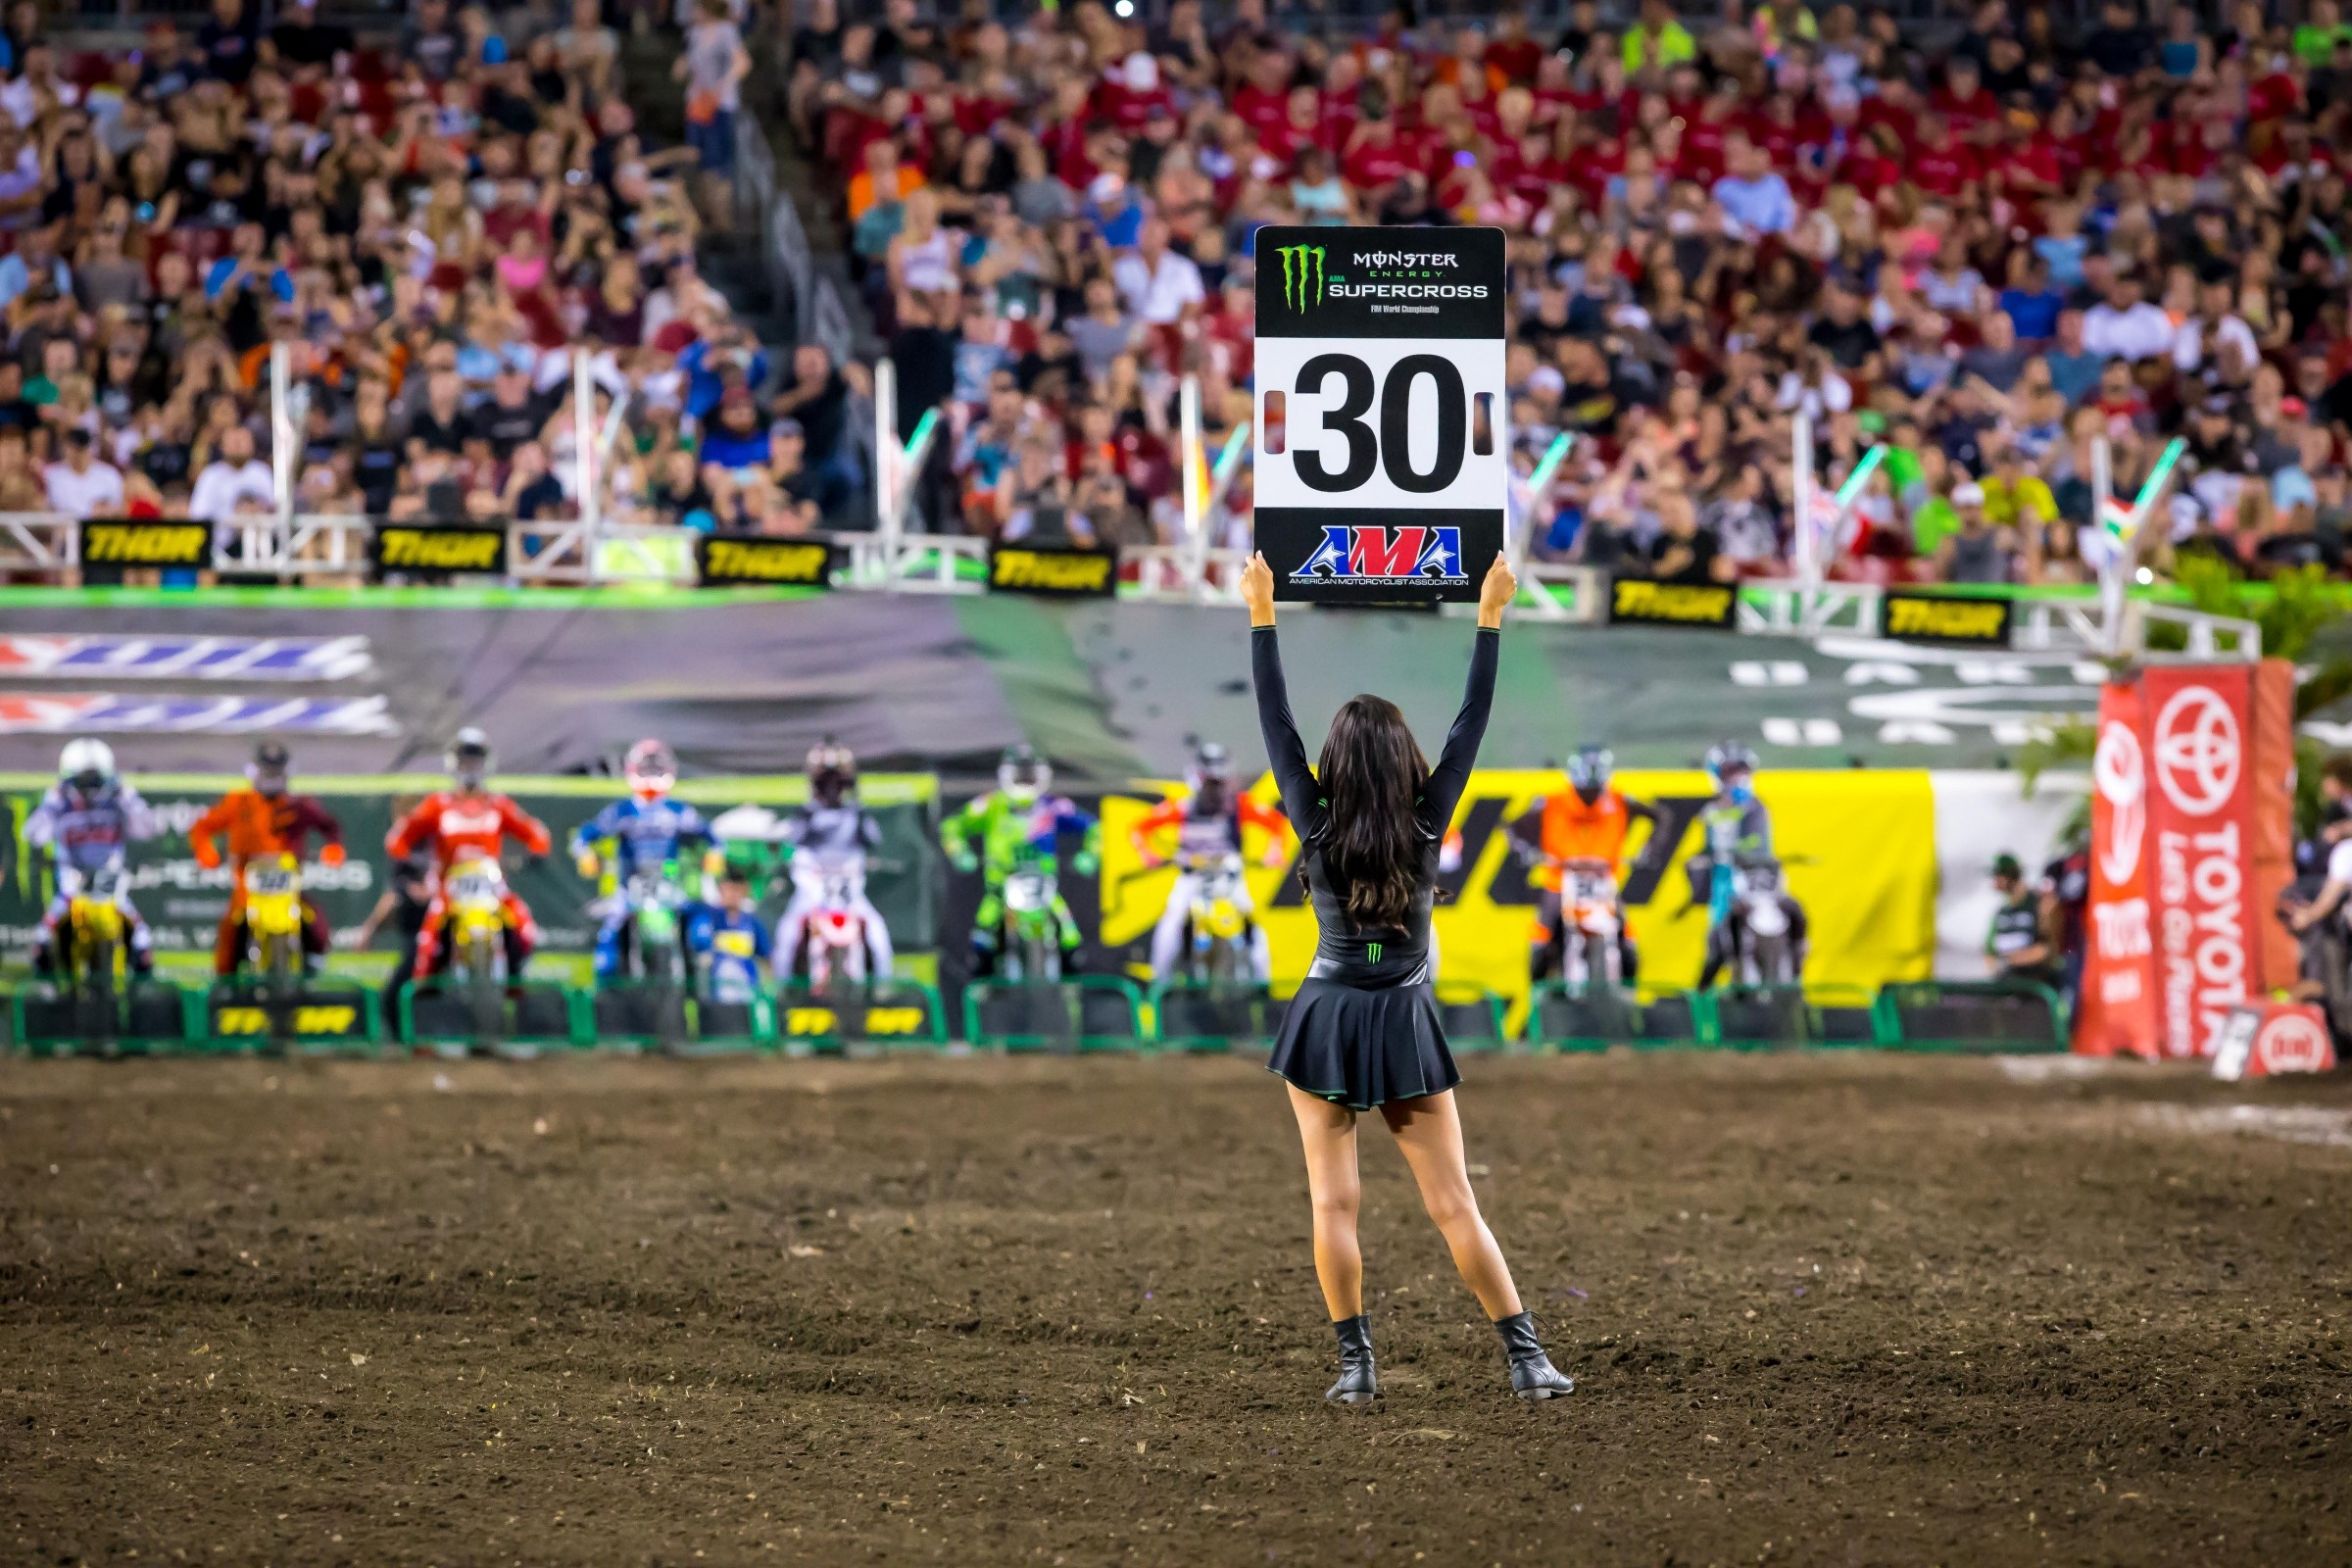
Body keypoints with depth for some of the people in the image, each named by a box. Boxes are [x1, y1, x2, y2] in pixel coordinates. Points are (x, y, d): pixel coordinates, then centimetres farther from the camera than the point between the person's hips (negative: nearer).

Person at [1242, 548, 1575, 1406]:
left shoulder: (1316, 830, -8)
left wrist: (1262, 616, 0)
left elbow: (1276, 724, -4)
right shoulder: (1427, 828, -9)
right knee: (1454, 1206, 1)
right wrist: (1490, 619, -3)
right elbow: (1471, 724, -6)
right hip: (1405, 1025, 0)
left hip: (1325, 1022, 0)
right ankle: (1525, 1355, -2)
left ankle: (1356, 1362, -1)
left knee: (1333, 1202, 3)